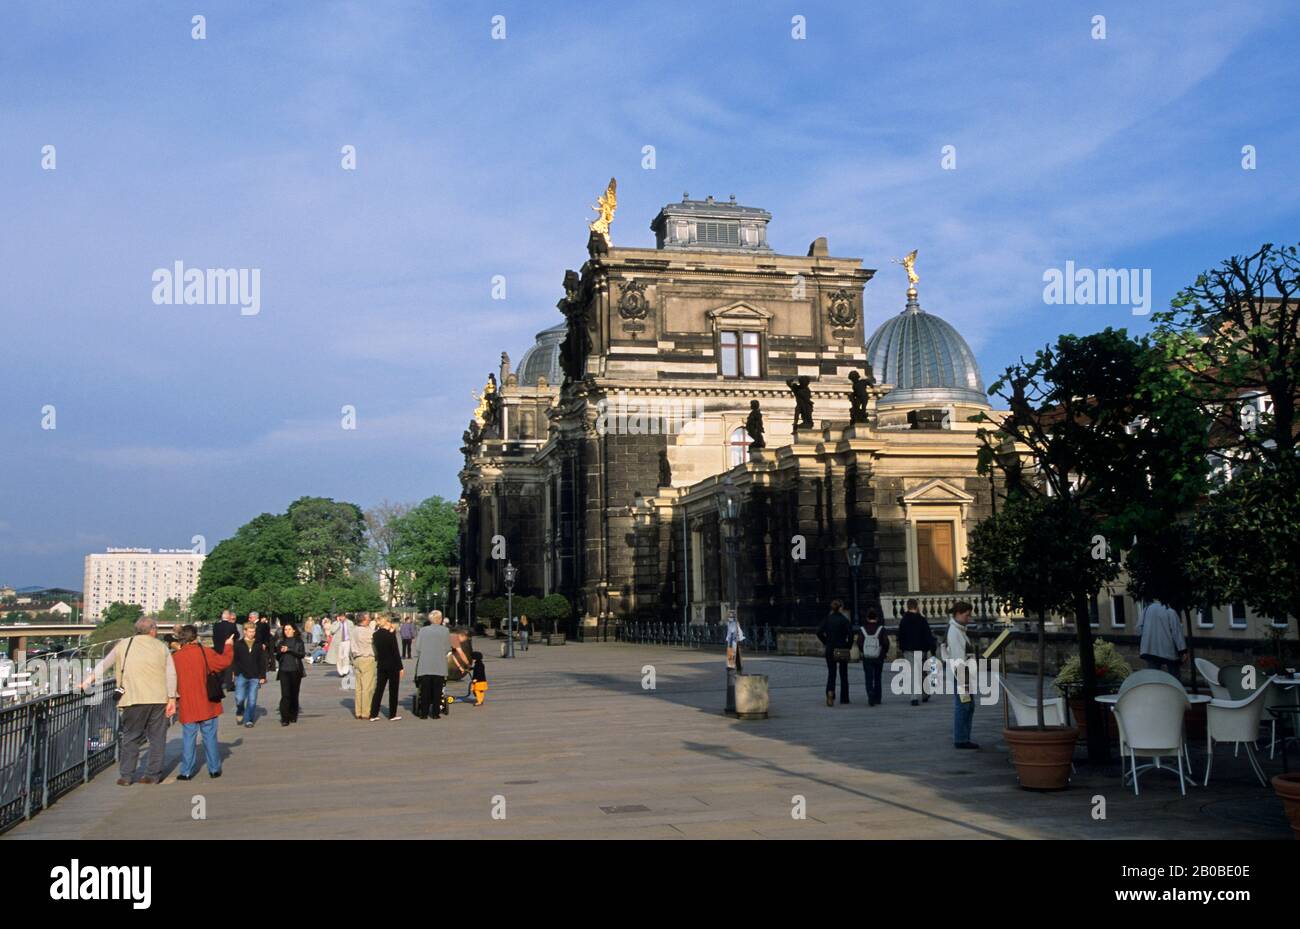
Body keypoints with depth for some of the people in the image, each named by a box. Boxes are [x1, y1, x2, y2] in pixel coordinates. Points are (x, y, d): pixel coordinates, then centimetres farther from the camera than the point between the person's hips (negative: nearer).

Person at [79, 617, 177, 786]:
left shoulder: (123, 645, 7)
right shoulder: (162, 647, 7)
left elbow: (104, 664, 14)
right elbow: (171, 674, 0)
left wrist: (89, 679, 26)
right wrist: (172, 699, 1)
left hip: (134, 699, 0)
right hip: (159, 699, 0)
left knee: (130, 737, 10)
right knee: (157, 737, 8)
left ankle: (126, 776, 8)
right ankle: (153, 774, 9)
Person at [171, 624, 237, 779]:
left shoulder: (176, 657, -2)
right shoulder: (204, 652, -9)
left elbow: (173, 681, 6)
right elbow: (225, 661, -9)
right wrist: (228, 646, 7)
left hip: (187, 706, 1)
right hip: (206, 704, -1)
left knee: (188, 738, 6)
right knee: (210, 737, 7)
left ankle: (186, 771, 4)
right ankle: (214, 769, 11)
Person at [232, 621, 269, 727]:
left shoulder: (259, 645, 6)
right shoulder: (238, 644, 2)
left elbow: (263, 662, 7)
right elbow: (234, 660, 3)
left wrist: (263, 676, 3)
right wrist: (235, 673, -3)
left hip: (255, 677, 1)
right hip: (241, 675, -1)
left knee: (252, 700, 2)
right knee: (239, 698, -9)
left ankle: (248, 720, 12)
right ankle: (239, 713, 20)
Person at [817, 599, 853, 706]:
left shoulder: (827, 619, 2)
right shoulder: (844, 620, -8)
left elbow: (819, 632, -6)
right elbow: (850, 634, -16)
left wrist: (825, 643, 4)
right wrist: (848, 645, -2)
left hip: (830, 649, 2)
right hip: (842, 650, -2)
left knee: (831, 673, 7)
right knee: (843, 674, 11)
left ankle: (830, 692, -19)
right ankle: (844, 698, 17)